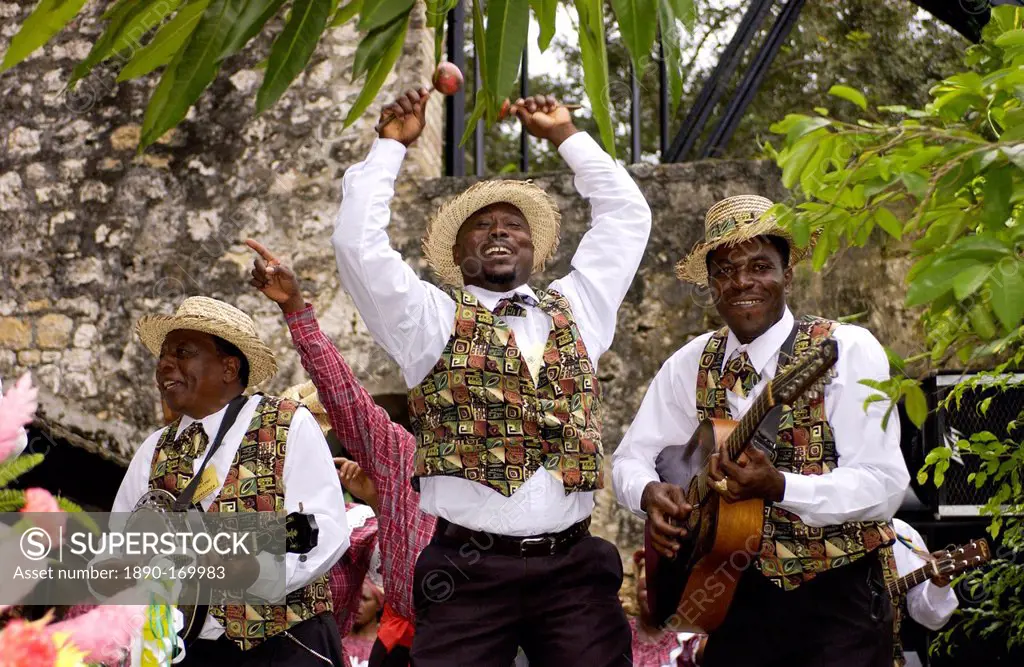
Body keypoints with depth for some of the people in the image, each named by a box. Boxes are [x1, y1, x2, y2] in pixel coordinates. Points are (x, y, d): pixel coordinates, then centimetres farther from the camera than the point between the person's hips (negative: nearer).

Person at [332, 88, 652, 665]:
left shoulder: (574, 311, 17)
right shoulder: (432, 319, 7)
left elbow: (627, 215, 24)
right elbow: (358, 241, -4)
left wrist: (566, 134, 25)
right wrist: (392, 145, 5)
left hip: (575, 568, 3)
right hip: (470, 572, -2)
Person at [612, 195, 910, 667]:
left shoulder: (847, 350, -12)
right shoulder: (692, 364, 2)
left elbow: (884, 486, -18)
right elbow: (632, 457, 6)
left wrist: (777, 486, -31)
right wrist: (651, 494, -16)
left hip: (836, 597, -3)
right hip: (739, 594, 4)